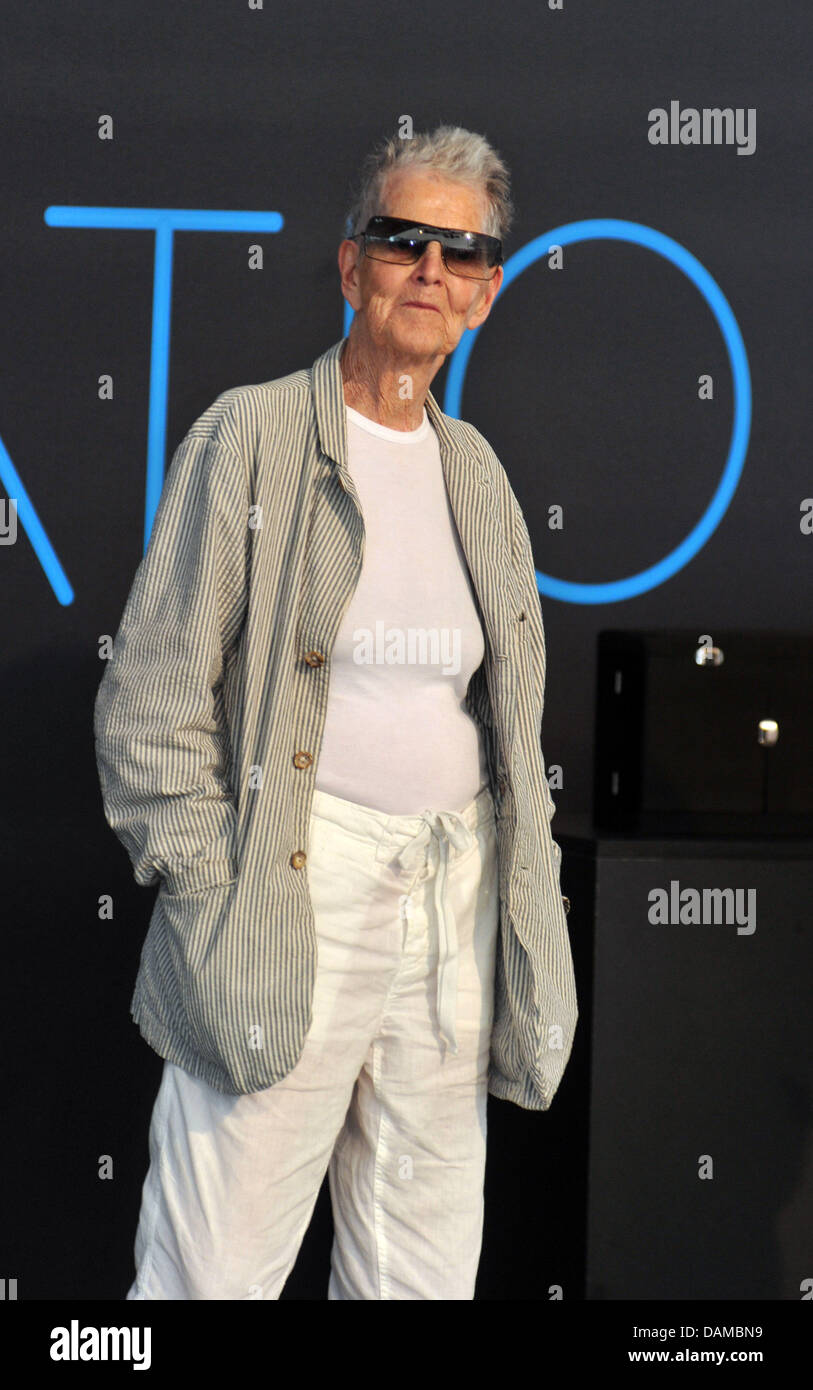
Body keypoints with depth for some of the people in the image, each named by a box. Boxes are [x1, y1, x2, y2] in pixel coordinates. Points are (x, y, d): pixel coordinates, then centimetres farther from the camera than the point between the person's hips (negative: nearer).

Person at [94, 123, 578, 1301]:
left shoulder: (475, 469, 14)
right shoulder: (251, 433, -2)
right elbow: (152, 701, -5)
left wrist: (522, 892, 12)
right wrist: (208, 899, -11)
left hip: (456, 900, 6)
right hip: (293, 891, -5)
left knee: (426, 1269, 10)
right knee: (219, 1266, -4)